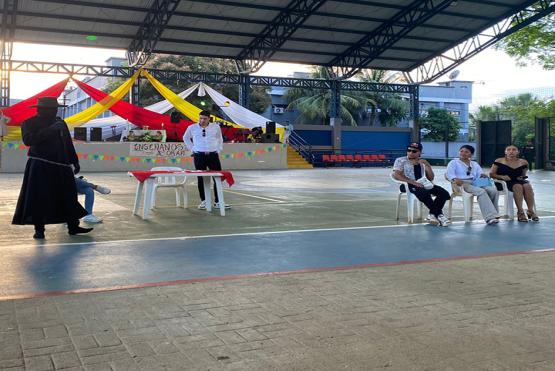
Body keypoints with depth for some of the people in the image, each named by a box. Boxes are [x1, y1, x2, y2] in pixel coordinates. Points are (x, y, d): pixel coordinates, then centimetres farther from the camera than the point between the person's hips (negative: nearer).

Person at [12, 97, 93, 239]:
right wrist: (50, 130, -24)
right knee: (39, 198, -6)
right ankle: (39, 229, 3)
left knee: (69, 196, 7)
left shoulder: (60, 122, 14)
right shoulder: (29, 123, -2)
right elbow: (28, 140, -21)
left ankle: (73, 226, 17)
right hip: (40, 167, -5)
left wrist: (74, 161, 20)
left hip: (61, 167, 5)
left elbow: (68, 143, 21)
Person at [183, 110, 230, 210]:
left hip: (213, 155, 1)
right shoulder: (192, 128, 3)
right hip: (199, 156, 0)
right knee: (201, 179, 4)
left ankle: (218, 202, 3)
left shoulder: (215, 127, 4)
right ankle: (203, 201, 15)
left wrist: (218, 149, 9)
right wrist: (192, 148, 11)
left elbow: (220, 139, 19)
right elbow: (186, 138, 19)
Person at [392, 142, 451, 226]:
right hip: (408, 185, -5)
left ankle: (433, 214, -14)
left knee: (444, 193, -18)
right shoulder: (401, 160, 7)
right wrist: (414, 182, -20)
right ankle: (439, 214, -22)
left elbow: (431, 178, 15)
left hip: (423, 184, 6)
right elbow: (397, 175, -10)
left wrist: (428, 165, 0)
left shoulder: (423, 162, 20)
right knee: (425, 193, -37)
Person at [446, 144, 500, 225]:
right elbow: (449, 174, -5)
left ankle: (493, 214, -20)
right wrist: (455, 179, -27)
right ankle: (490, 217, -41)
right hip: (463, 183, -5)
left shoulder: (475, 164, 29)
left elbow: (480, 173, 14)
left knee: (493, 190, -24)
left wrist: (482, 175, -11)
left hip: (476, 183, 5)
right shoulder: (453, 162, 14)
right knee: (481, 192, -34)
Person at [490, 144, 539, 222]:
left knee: (527, 186, -29)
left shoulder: (523, 162, 10)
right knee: (518, 186, -34)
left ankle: (531, 211, -26)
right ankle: (520, 212, -33)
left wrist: (522, 177, 2)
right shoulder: (499, 161, 2)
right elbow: (491, 174, 1)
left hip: (519, 181, 4)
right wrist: (502, 177, -14)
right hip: (504, 183, -4)